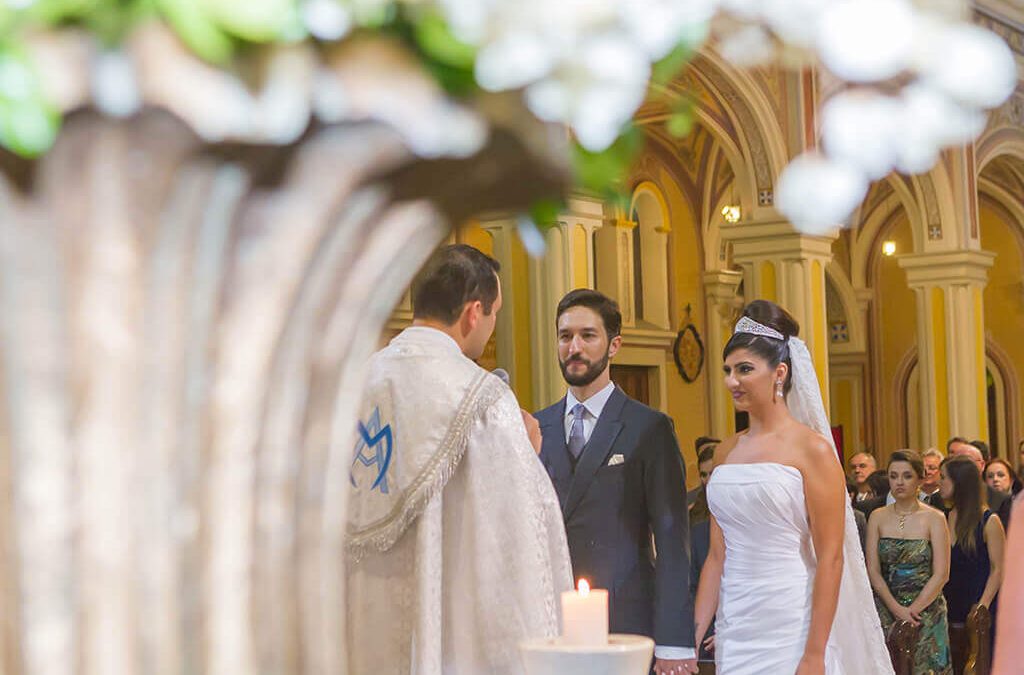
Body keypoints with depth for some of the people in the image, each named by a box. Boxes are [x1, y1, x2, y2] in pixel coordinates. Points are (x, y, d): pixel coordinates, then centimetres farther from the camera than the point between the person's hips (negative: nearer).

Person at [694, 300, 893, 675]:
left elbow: (830, 559, -11)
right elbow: (717, 556, 11)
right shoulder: (726, 453, 9)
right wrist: (692, 640, 5)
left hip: (790, 628, -5)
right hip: (733, 627, 5)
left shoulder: (811, 448, -7)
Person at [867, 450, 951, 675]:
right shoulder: (877, 517, 5)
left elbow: (941, 574, -6)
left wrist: (913, 610, -13)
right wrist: (897, 609, -12)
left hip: (926, 608, -1)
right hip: (886, 610, 2)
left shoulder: (934, 518, -1)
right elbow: (873, 571, 0)